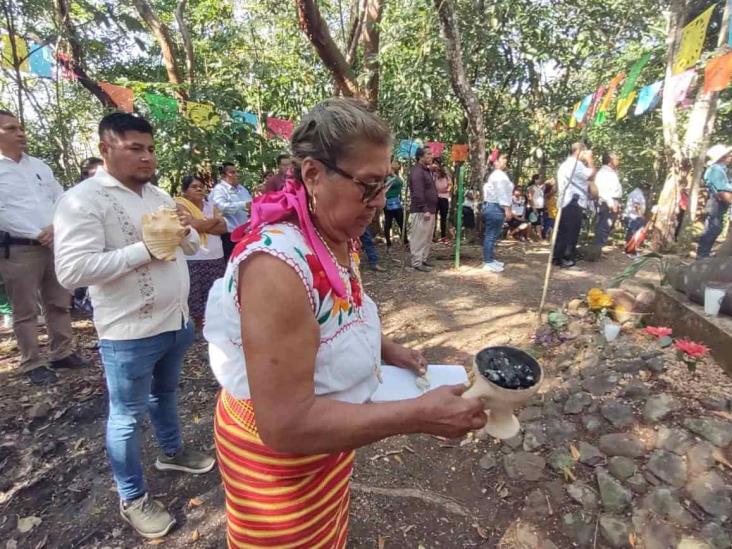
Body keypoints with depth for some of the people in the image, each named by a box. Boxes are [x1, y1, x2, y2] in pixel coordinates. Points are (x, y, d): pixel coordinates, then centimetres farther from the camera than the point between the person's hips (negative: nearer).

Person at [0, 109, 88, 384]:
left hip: (55, 244, 5)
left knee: (59, 303, 11)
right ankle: (32, 364, 14)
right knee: (25, 311, 4)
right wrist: (37, 234, -13)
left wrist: (55, 228, -5)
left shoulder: (39, 165, 13)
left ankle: (62, 353, 23)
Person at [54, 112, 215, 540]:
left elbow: (192, 246, 15)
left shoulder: (159, 195, 9)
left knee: (167, 393, 26)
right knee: (128, 416, 10)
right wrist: (145, 249, -26)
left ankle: (172, 452, 49)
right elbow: (72, 270, -25)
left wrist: (185, 232, -8)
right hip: (130, 333, -7)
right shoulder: (82, 200, -15)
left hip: (176, 320, 7)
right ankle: (133, 499, 29)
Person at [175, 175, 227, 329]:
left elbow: (223, 228, 3)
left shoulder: (210, 205, 15)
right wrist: (214, 220, -2)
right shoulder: (180, 204, -1)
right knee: (195, 299, 0)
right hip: (193, 260, -5)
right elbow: (194, 225, -18)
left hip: (216, 258, 5)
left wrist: (203, 225, -11)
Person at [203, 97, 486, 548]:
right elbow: (285, 426, -34)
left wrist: (386, 349, -3)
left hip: (328, 433, 7)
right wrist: (418, 415, -33)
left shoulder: (340, 237, -7)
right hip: (277, 453, -7)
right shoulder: (277, 262, -35)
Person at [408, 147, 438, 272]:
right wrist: (424, 210, -25)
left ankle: (423, 259, 24)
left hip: (430, 210, 10)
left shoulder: (427, 170, 18)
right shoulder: (417, 171, -15)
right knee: (419, 237, -6)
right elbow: (418, 193, -22)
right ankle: (417, 263, 0)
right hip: (421, 211, -10)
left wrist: (431, 209, 20)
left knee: (427, 237, 15)